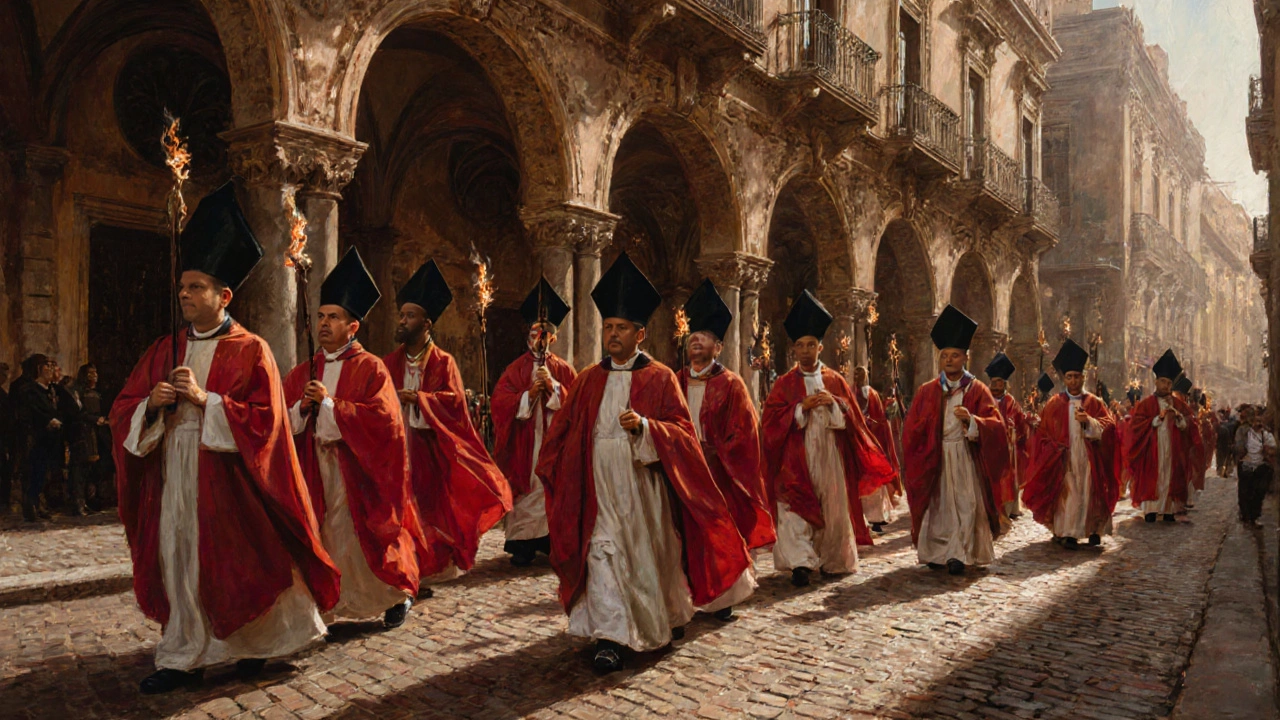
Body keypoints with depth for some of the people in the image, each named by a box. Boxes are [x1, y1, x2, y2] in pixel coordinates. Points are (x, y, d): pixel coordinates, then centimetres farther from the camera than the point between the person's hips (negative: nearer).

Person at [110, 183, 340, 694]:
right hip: (173, 477, 5)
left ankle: (255, 644, 25)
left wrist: (206, 399, -18)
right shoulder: (164, 350, 10)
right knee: (179, 562, 7)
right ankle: (184, 657, 21)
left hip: (227, 478, -4)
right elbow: (122, 412, 10)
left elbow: (264, 420, -12)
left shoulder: (250, 351, -5)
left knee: (241, 560, 4)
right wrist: (152, 403, -12)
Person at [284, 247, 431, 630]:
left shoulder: (370, 368, -5)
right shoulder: (302, 372, 11)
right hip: (315, 470, 5)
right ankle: (325, 601, 18)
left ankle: (398, 594, 21)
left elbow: (384, 418, -17)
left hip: (357, 469, -4)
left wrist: (329, 403, -16)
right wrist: (302, 407, -12)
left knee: (363, 536, 1)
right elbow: (284, 422, 9)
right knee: (324, 538, 3)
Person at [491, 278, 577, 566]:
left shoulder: (564, 370, 9)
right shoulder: (516, 368, 7)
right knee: (526, 491, -3)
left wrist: (553, 386, -12)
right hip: (523, 444, -1)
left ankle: (555, 541, 13)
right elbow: (499, 400, -2)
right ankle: (523, 544, 4)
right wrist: (529, 394, -13)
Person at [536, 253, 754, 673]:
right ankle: (609, 637, -1)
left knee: (653, 551, 12)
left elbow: (682, 429, -7)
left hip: (643, 482, -2)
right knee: (602, 552, -5)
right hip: (598, 485, 2)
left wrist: (645, 425, -23)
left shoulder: (659, 377, -1)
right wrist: (551, 467, 8)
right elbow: (564, 429, 14)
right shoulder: (588, 380, 8)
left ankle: (670, 615, 37)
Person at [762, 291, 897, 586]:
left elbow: (852, 418, 8)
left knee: (833, 506, 5)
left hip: (830, 455, 2)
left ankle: (831, 560, 20)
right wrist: (801, 407, -15)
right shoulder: (785, 384, 5)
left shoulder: (835, 380, 10)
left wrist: (834, 404, -11)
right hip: (796, 457, -2)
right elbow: (771, 419, -4)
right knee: (796, 508, -12)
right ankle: (800, 562, -14)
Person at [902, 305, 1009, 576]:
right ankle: (936, 551, 16)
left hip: (967, 459, -1)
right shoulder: (927, 391, 6)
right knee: (938, 504, 4)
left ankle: (958, 554, 1)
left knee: (966, 504, -6)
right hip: (934, 459, 1)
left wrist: (971, 420, -26)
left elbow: (995, 425, -8)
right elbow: (911, 431, 6)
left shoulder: (978, 390, 2)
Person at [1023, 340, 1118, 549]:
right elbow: (1042, 432, 8)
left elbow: (1108, 427, -3)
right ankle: (1066, 533, -6)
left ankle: (1094, 530, 16)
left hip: (1088, 460, 1)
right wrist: (1053, 449, -4)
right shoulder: (1054, 404, 7)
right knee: (1066, 494, -6)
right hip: (1063, 460, -1)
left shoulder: (1094, 402, 8)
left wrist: (1089, 421, -19)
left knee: (1089, 493, 3)